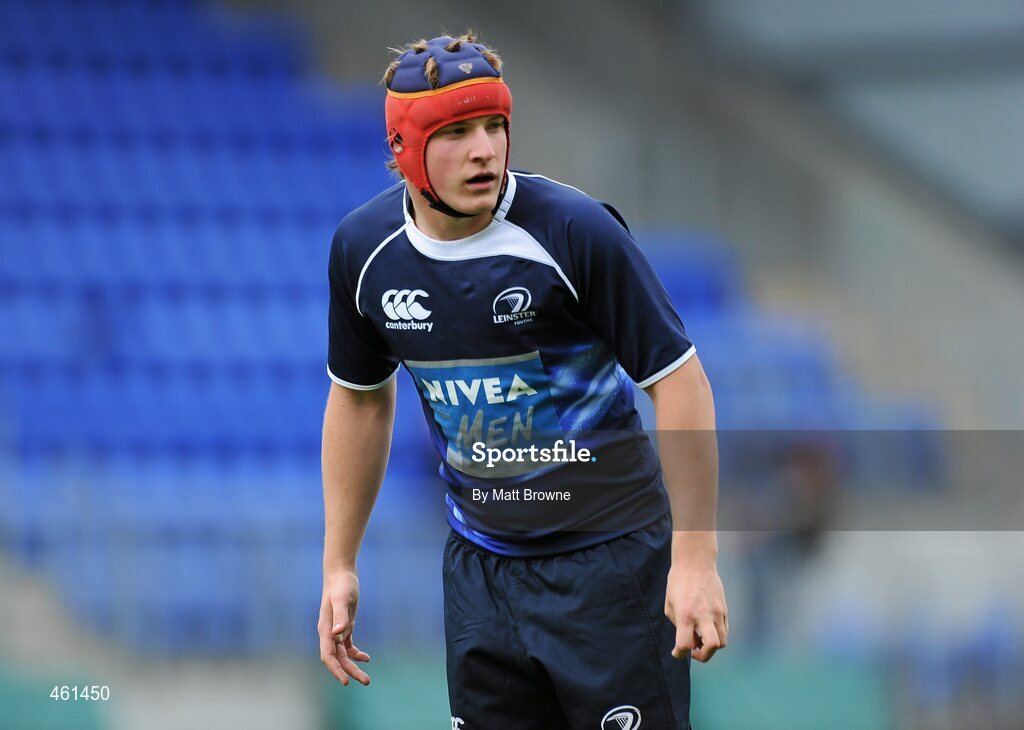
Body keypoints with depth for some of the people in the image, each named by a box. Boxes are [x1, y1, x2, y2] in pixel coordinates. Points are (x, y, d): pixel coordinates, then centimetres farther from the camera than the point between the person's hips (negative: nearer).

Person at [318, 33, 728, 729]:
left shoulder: (576, 229, -18)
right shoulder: (364, 247, -3)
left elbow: (678, 379, -15)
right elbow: (360, 398, 13)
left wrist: (695, 560, -18)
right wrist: (340, 564, 12)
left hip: (610, 558, -4)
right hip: (480, 561, 5)